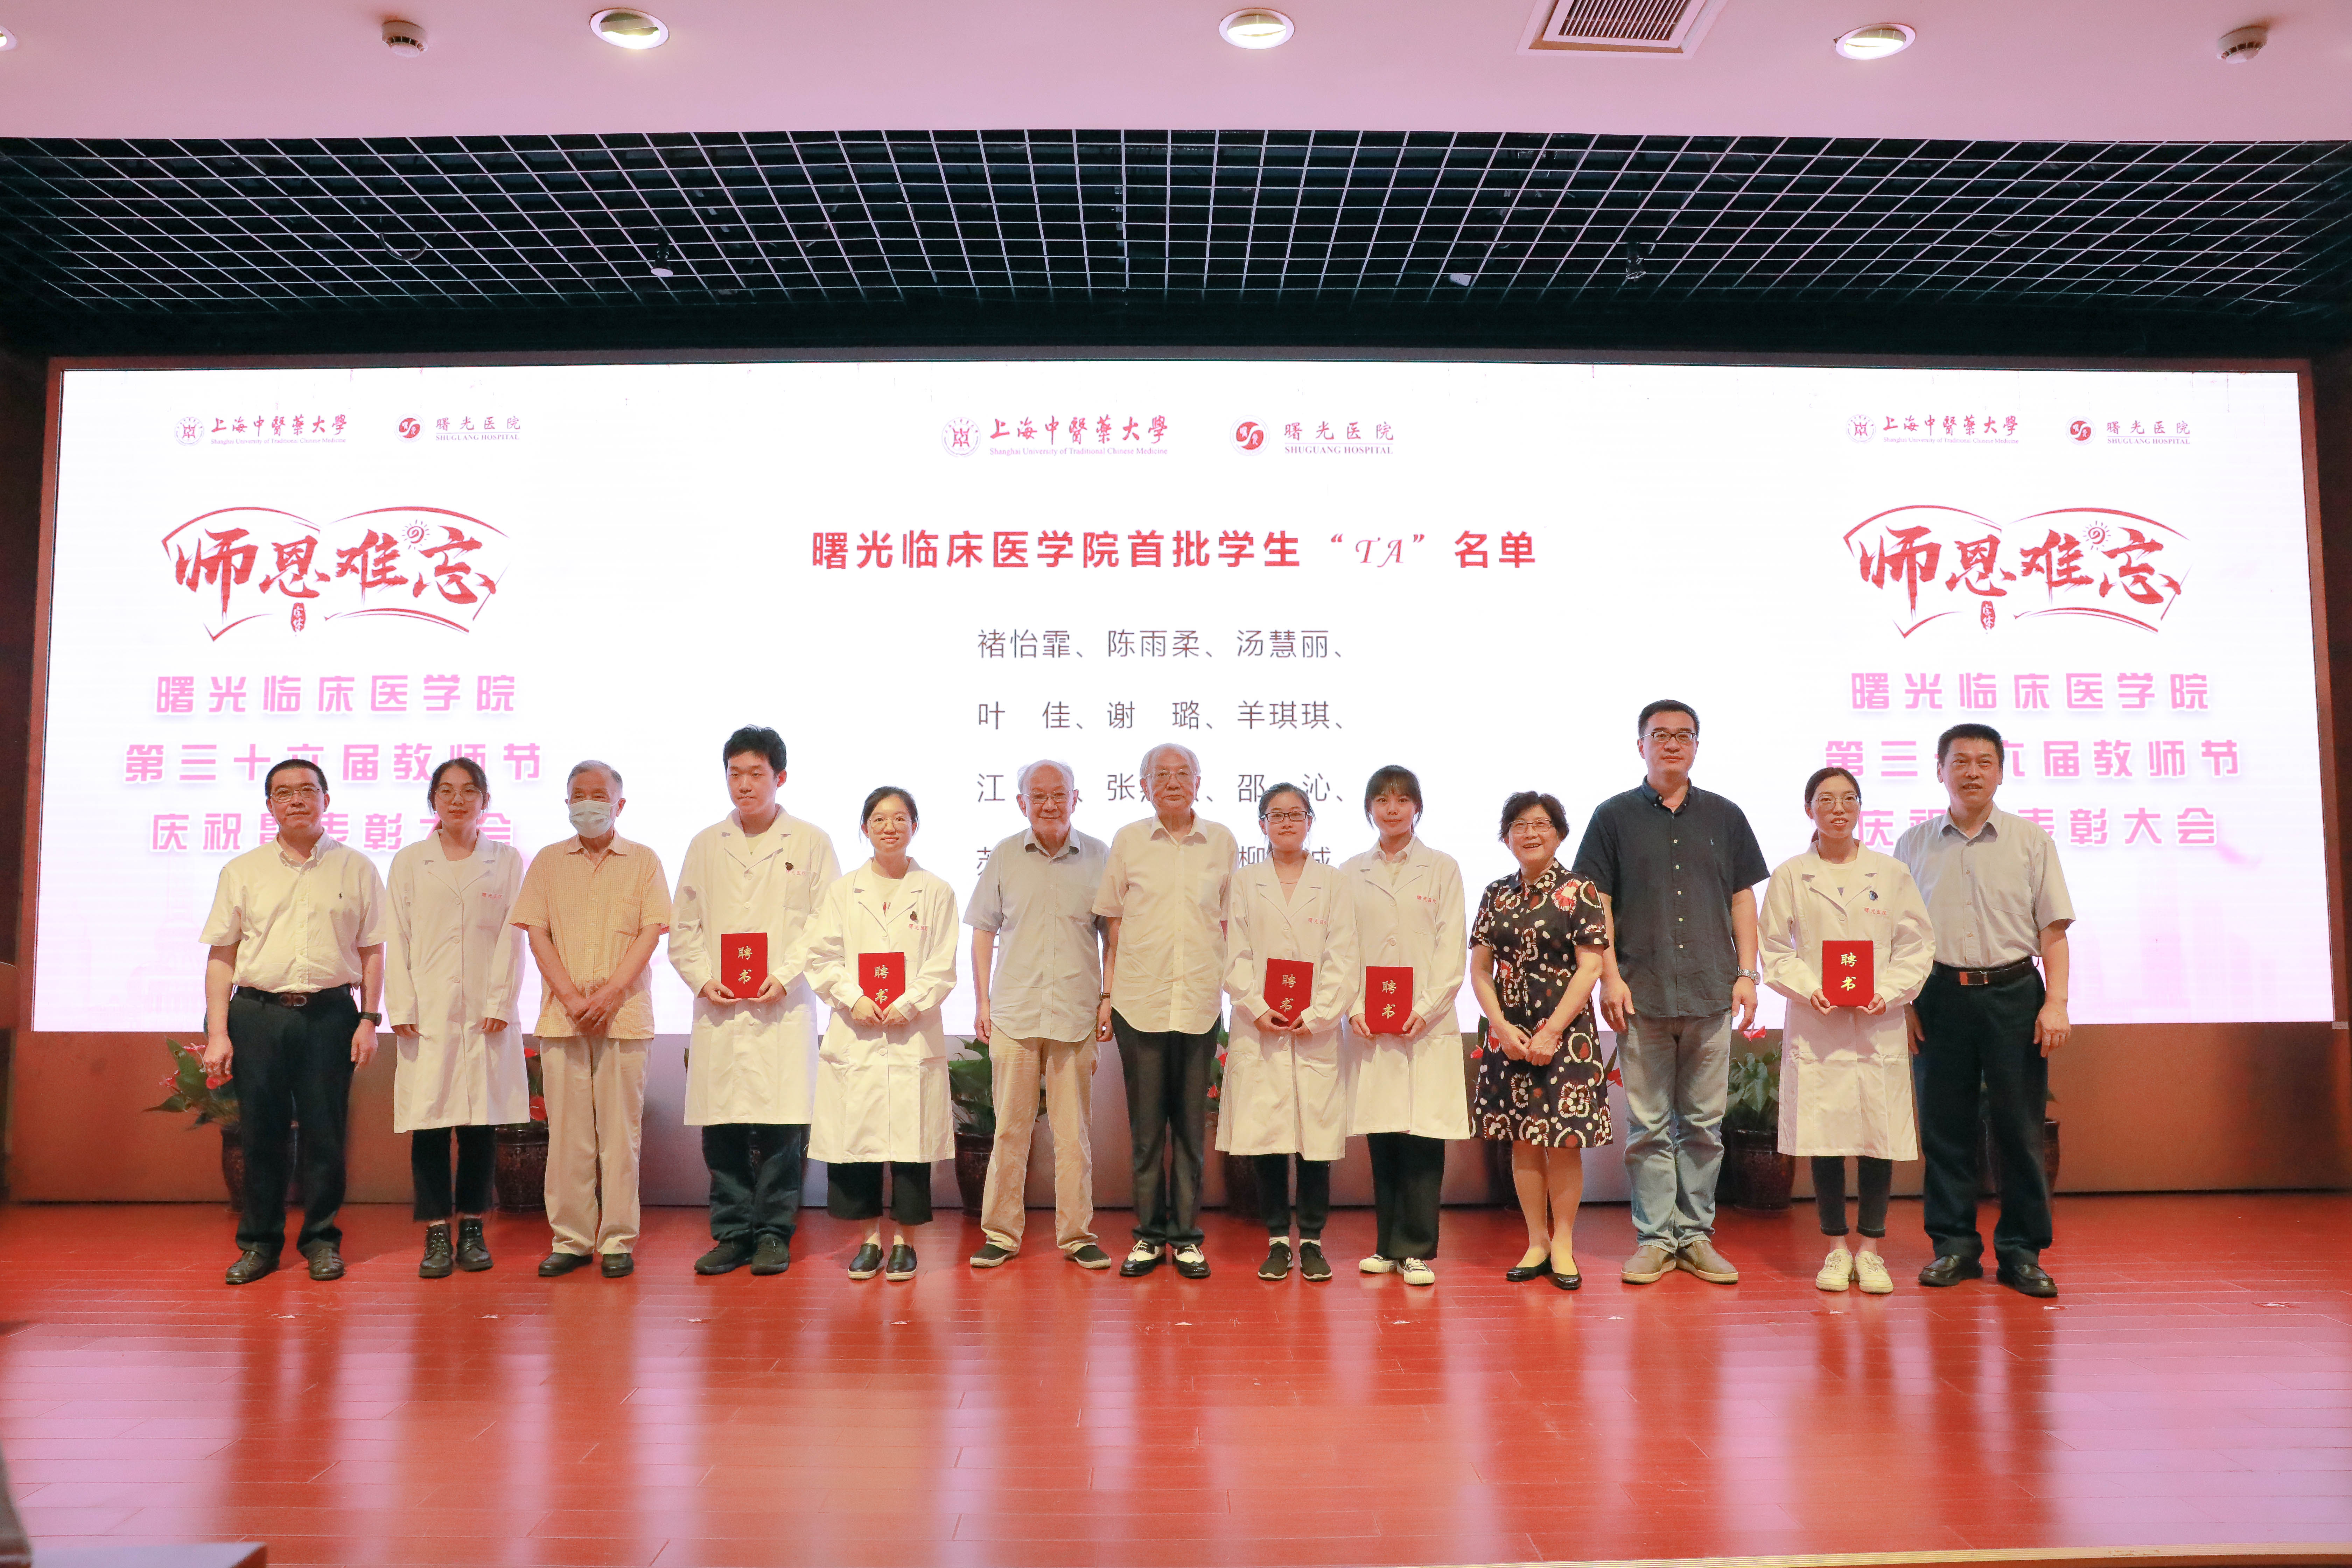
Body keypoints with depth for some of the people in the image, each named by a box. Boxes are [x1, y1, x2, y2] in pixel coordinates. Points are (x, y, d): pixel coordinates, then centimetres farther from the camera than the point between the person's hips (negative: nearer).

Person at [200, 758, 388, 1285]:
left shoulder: (356, 868, 7)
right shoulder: (242, 872, 9)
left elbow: (372, 951, 6)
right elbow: (221, 957, 7)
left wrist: (369, 1019, -1)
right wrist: (218, 1033, 0)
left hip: (329, 1013, -1)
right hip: (257, 1013, 1)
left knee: (324, 1132, 2)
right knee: (260, 1132, 5)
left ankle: (321, 1239, 15)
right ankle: (259, 1242, 18)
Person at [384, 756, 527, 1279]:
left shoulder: (506, 860, 9)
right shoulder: (409, 862, 10)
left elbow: (512, 938, 4)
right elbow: (396, 940, 5)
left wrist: (500, 1004, -5)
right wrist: (401, 1008, -4)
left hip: (486, 1013, 0)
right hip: (428, 1013, 0)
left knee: (481, 1123, 3)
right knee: (429, 1123, -3)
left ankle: (472, 1230, 14)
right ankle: (436, 1235, 5)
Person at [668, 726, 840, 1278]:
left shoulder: (810, 842, 5)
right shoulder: (705, 845, 14)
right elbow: (682, 927, 13)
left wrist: (785, 977, -11)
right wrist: (703, 979, -3)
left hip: (784, 1009, -3)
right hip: (717, 1008, 3)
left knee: (781, 1126, -3)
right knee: (721, 1129, 3)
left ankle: (773, 1235, 10)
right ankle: (732, 1234, 16)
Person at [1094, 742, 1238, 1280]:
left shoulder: (1221, 841, 5)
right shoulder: (1127, 841, 3)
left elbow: (1229, 923, 11)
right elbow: (1114, 926, 7)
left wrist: (1235, 989, 8)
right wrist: (1107, 994, 5)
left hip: (1200, 1001, 1)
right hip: (1139, 999, 0)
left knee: (1191, 1125, 6)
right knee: (1146, 1125, 6)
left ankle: (1186, 1236, 17)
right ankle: (1149, 1234, 18)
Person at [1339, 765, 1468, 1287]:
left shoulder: (1442, 869, 7)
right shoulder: (1351, 874, 11)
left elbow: (1451, 950, 1)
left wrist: (1425, 1009, -10)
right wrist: (1355, 1008, -6)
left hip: (1427, 1023, -1)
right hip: (1368, 1025, 2)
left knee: (1423, 1136, -4)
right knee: (1381, 1135, 4)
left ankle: (1416, 1249, 5)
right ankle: (1388, 1245, 15)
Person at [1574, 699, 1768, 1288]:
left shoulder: (1724, 816, 12)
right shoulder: (1615, 816, 5)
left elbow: (1743, 899, 12)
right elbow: (1597, 901, 2)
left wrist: (1747, 974, 3)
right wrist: (1611, 977, -5)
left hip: (1711, 993, 2)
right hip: (1641, 993, -2)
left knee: (1704, 1124, 7)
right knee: (1649, 1125, 3)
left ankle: (1695, 1235, 16)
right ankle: (1655, 1239, 11)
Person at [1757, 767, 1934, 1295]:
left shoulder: (1892, 873, 7)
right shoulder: (1789, 876, 5)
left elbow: (1917, 946, 6)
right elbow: (1773, 950, 5)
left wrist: (1887, 992, -9)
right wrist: (1808, 989, -11)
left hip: (1880, 1027, 1)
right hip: (1816, 1025, -1)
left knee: (1881, 1135, 1)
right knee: (1824, 1135, 1)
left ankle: (1871, 1249, 15)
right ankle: (1836, 1249, 15)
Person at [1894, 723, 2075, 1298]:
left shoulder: (2030, 840, 6)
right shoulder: (1914, 844, 9)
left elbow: (2052, 931, 4)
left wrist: (2056, 1002, -6)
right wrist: (1903, 1002, 2)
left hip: (2013, 992, -1)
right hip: (1940, 995, 1)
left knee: (2019, 1126, 1)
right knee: (1944, 1125, 4)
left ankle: (2021, 1251, 12)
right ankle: (1954, 1245, 14)